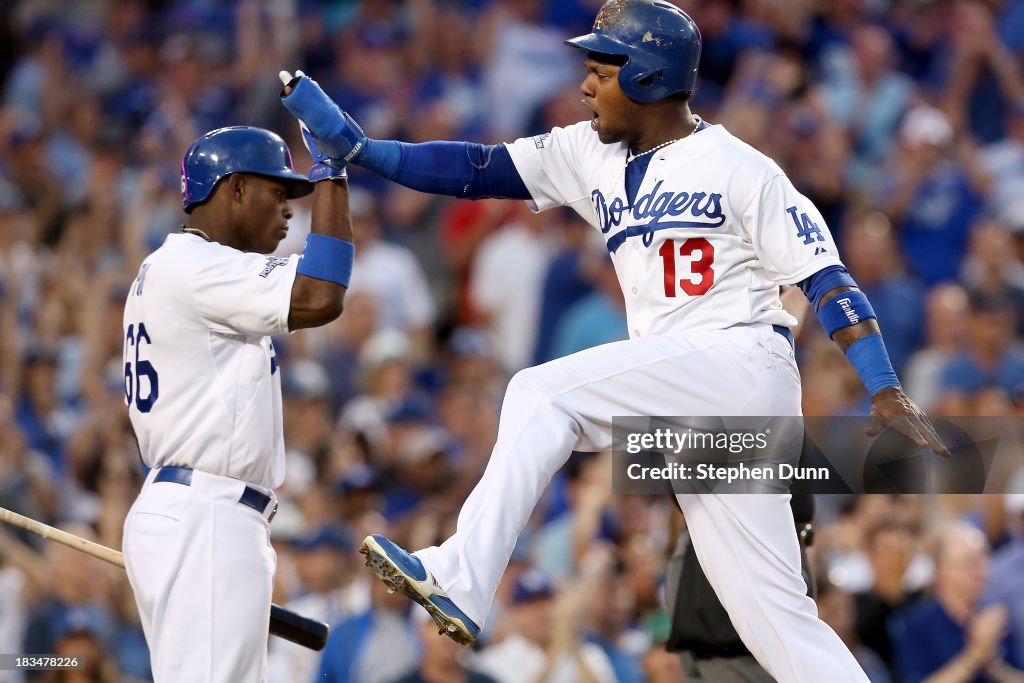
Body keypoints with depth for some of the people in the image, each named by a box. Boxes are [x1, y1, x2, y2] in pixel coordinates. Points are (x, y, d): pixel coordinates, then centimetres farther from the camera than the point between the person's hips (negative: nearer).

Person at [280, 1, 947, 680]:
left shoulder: (739, 168, -5)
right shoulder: (591, 155, 14)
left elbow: (825, 274, -8)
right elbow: (478, 169, 9)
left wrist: (887, 390, -16)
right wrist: (359, 149, -1)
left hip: (744, 363, -7)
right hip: (676, 398, 7)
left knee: (543, 393, -19)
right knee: (768, 604, 1)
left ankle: (459, 582, -25)